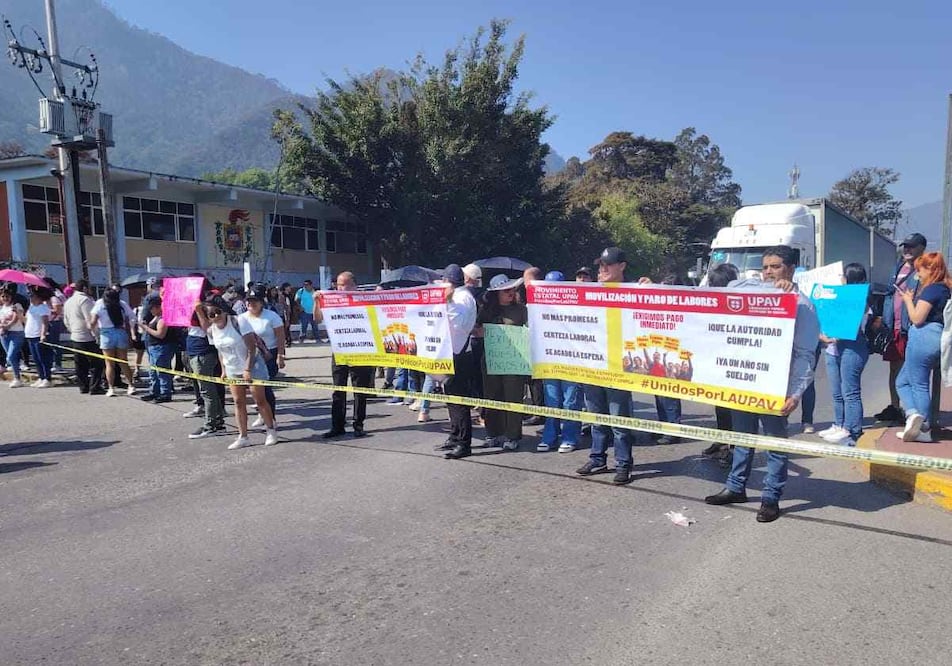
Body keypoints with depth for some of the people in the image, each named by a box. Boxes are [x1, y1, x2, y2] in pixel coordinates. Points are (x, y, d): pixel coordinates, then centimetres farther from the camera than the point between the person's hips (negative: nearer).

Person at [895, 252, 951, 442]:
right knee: (902, 381, 13)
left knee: (919, 385, -2)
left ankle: (924, 430, -2)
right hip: (936, 338, 9)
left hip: (923, 338, -9)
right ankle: (914, 416, 5)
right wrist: (912, 298, 12)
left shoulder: (931, 289, -13)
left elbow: (917, 318, -16)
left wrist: (908, 300, -2)